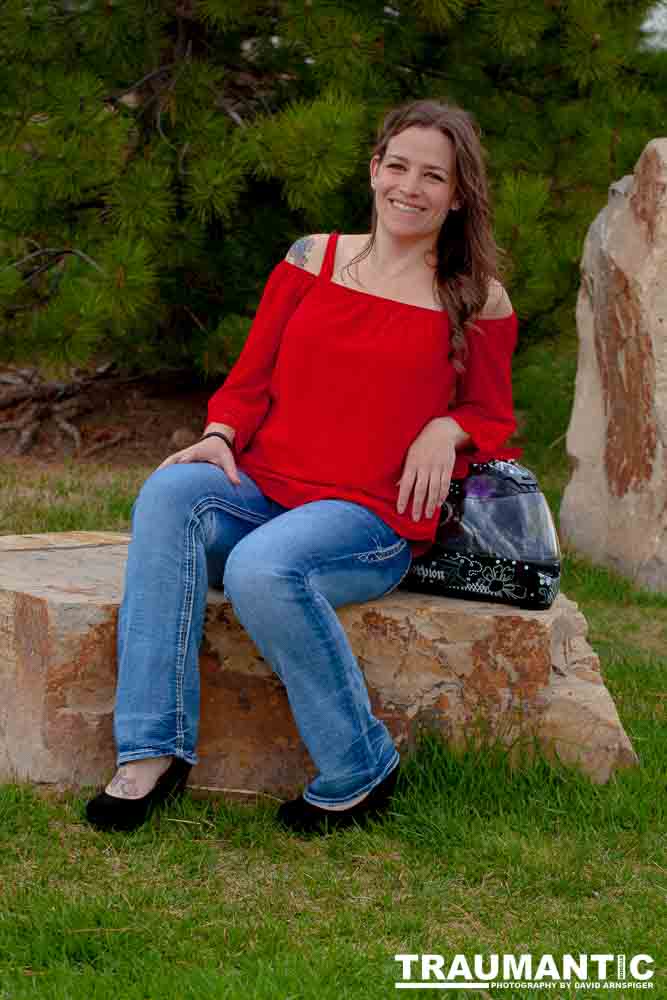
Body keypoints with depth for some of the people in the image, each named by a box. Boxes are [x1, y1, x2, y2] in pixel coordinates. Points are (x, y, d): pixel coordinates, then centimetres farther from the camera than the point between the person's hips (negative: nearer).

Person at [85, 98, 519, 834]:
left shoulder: (477, 302, 6)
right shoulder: (314, 258, 12)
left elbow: (492, 415, 15)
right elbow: (251, 377, 14)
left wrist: (447, 428, -7)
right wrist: (221, 435, -6)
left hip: (371, 518, -3)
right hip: (263, 488, 4)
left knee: (263, 567, -36)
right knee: (170, 491, -30)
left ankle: (359, 773, -15)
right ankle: (153, 750, -29)